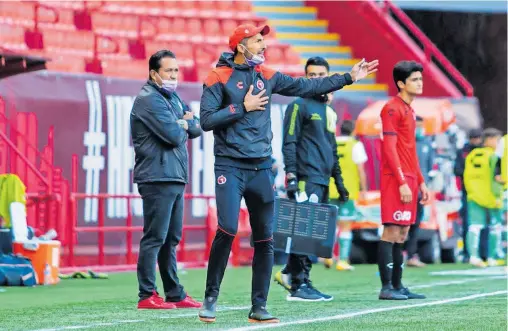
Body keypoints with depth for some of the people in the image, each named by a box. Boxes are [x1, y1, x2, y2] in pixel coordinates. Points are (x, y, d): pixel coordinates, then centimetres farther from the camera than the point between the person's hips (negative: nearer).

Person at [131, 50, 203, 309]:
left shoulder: (173, 98, 20)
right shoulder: (149, 99, -9)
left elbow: (197, 129, 17)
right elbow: (173, 135, -18)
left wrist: (185, 123, -4)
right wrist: (184, 126, 3)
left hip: (175, 177, 9)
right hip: (158, 178, -9)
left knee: (171, 239, 13)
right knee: (154, 238, -9)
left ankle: (175, 295, 17)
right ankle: (147, 296, -8)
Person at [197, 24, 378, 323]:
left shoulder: (267, 76, 12)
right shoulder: (219, 78, -4)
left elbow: (308, 86, 18)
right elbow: (207, 120, -11)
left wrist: (349, 78, 19)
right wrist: (243, 107, -12)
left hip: (262, 168, 6)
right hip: (230, 167, -6)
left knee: (265, 239, 5)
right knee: (227, 230, -18)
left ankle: (259, 307, 11)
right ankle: (210, 299, -4)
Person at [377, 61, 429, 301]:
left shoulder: (409, 110, 19)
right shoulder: (392, 109, -10)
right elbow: (389, 148, -15)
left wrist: (420, 182, 19)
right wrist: (402, 182, -19)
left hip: (408, 180, 9)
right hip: (395, 179, -9)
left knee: (402, 234, 9)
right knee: (392, 232, -10)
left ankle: (398, 286, 12)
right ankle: (386, 288, -10)